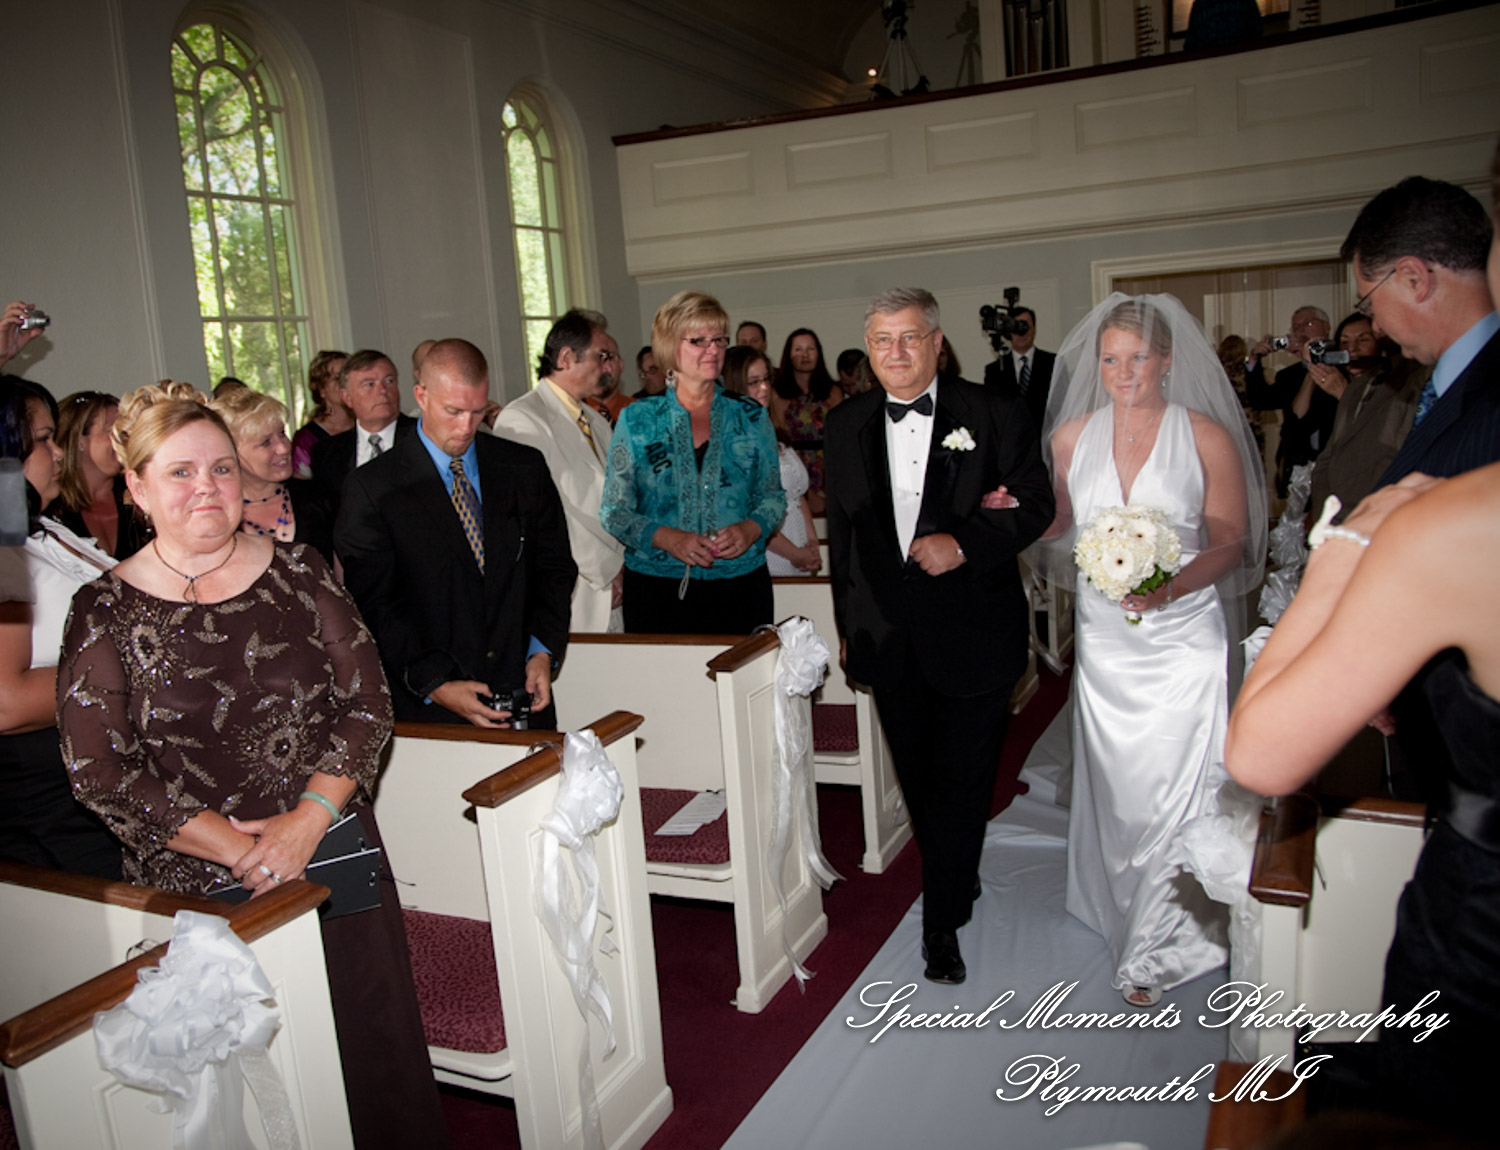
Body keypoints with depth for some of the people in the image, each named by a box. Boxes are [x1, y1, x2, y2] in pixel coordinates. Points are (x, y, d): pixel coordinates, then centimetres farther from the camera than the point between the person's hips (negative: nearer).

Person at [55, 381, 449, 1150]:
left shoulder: (298, 573, 2)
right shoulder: (105, 612, -4)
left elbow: (367, 700, 0)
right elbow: (98, 772, -7)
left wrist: (308, 820, -12)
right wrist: (235, 846, -13)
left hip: (333, 854, 2)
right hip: (197, 886, -2)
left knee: (371, 1043, 12)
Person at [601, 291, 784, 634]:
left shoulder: (751, 417, 7)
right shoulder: (636, 420, 3)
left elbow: (773, 496, 11)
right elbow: (614, 509, 1)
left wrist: (750, 529, -11)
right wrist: (666, 538, -16)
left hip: (740, 586, 1)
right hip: (656, 590, -1)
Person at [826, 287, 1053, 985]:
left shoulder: (993, 415, -4)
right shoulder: (846, 425, 6)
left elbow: (1035, 505, -4)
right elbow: (841, 529, 11)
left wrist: (963, 543, -20)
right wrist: (847, 624, 11)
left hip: (973, 631, -3)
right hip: (890, 633, 3)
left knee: (963, 782, 2)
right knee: (918, 779, 14)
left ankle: (942, 925, 16)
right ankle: (957, 884, 37)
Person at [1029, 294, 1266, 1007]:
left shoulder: (1207, 437, -6)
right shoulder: (1072, 436, 3)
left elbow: (1230, 541, -5)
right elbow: (1055, 525, 13)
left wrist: (1173, 586, -22)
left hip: (1182, 635, -3)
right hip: (1102, 635, 3)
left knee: (1173, 788, -1)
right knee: (1111, 782, 14)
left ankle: (1158, 947, 15)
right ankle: (1117, 907, 37)